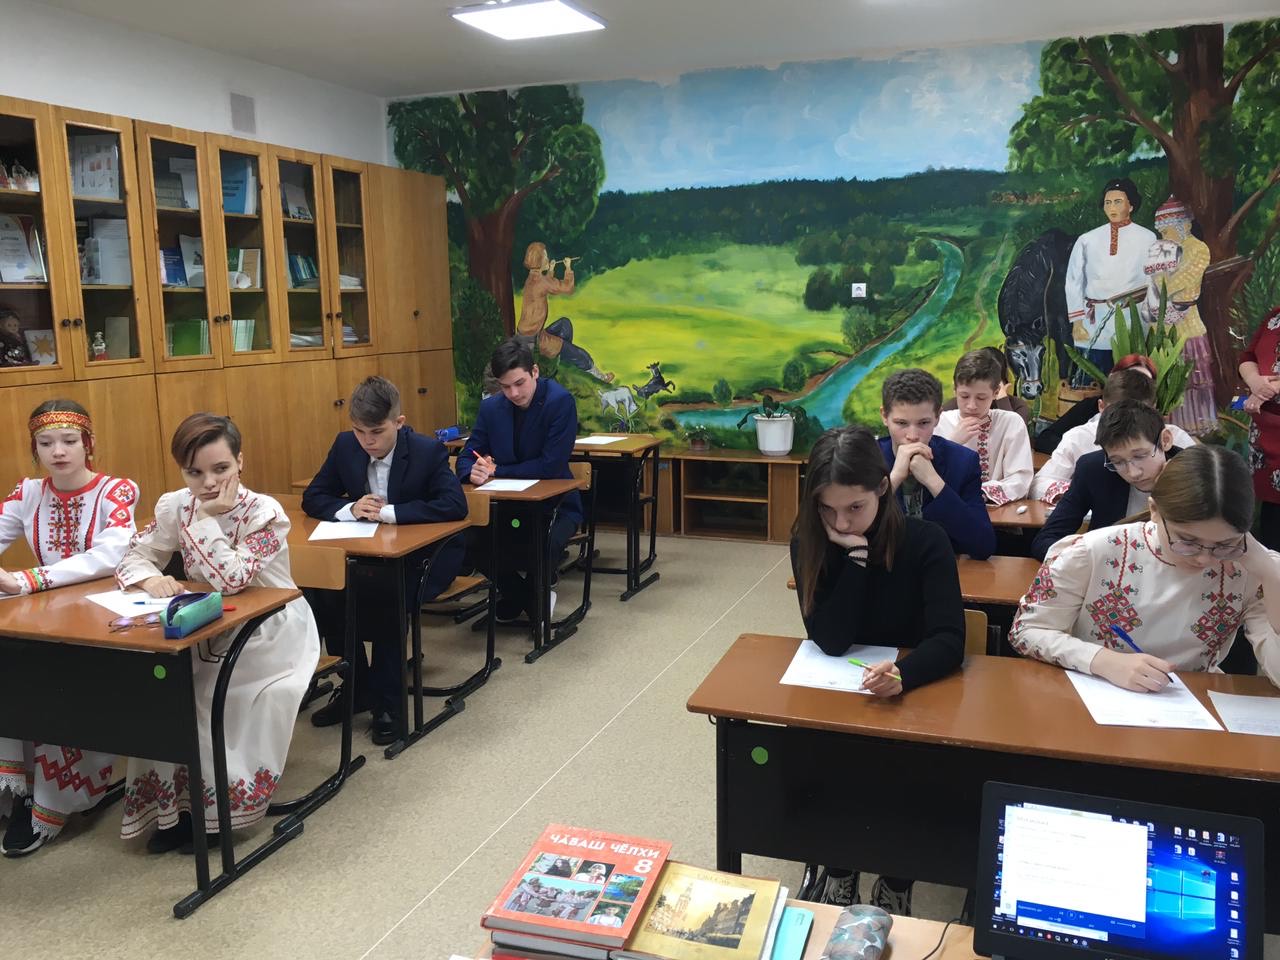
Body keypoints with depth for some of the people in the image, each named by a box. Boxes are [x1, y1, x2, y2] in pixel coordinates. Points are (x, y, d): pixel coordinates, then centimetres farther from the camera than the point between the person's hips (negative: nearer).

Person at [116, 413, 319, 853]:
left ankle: (214, 810, 1)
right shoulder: (174, 507, -4)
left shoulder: (265, 513, -20)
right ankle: (172, 804, 2)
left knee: (222, 704, -23)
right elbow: (133, 558, -2)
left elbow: (231, 579, -30)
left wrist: (207, 518, -28)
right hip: (209, 634, 5)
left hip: (269, 636, -5)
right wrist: (151, 579, -24)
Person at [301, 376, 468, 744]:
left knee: (387, 598, -32)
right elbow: (313, 498, 2)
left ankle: (389, 701, -11)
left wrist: (387, 512, -30)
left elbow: (455, 505, -28)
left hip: (422, 555, -5)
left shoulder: (428, 451, -17)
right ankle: (357, 686, 2)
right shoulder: (345, 445, -4)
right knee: (320, 589, -19)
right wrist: (349, 509, -20)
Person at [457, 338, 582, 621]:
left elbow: (551, 466, -22)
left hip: (555, 503, -4)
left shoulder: (560, 401, -17)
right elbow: (467, 457, 2)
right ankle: (521, 596, 7)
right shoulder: (491, 407, -1)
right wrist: (473, 473, -23)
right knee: (472, 540, -22)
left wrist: (496, 470, -17)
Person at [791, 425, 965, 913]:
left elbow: (949, 640, -24)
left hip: (913, 692, -1)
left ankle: (895, 882, 1)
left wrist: (902, 674, -45)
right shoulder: (809, 542, -12)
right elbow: (830, 640, -20)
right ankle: (838, 869, 4)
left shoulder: (925, 540, -16)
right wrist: (854, 555, -28)